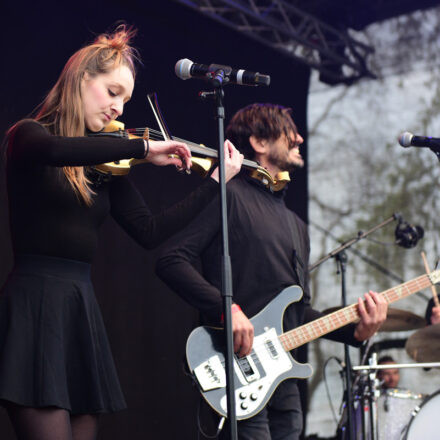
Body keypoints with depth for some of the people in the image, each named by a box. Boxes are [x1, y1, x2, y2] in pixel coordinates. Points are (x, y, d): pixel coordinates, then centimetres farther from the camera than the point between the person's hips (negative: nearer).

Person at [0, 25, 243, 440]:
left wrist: (216, 181, 7)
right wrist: (143, 147, -25)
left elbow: (150, 232, 9)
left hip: (82, 309, 6)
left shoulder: (104, 165, 14)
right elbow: (55, 150, -28)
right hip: (34, 306, -6)